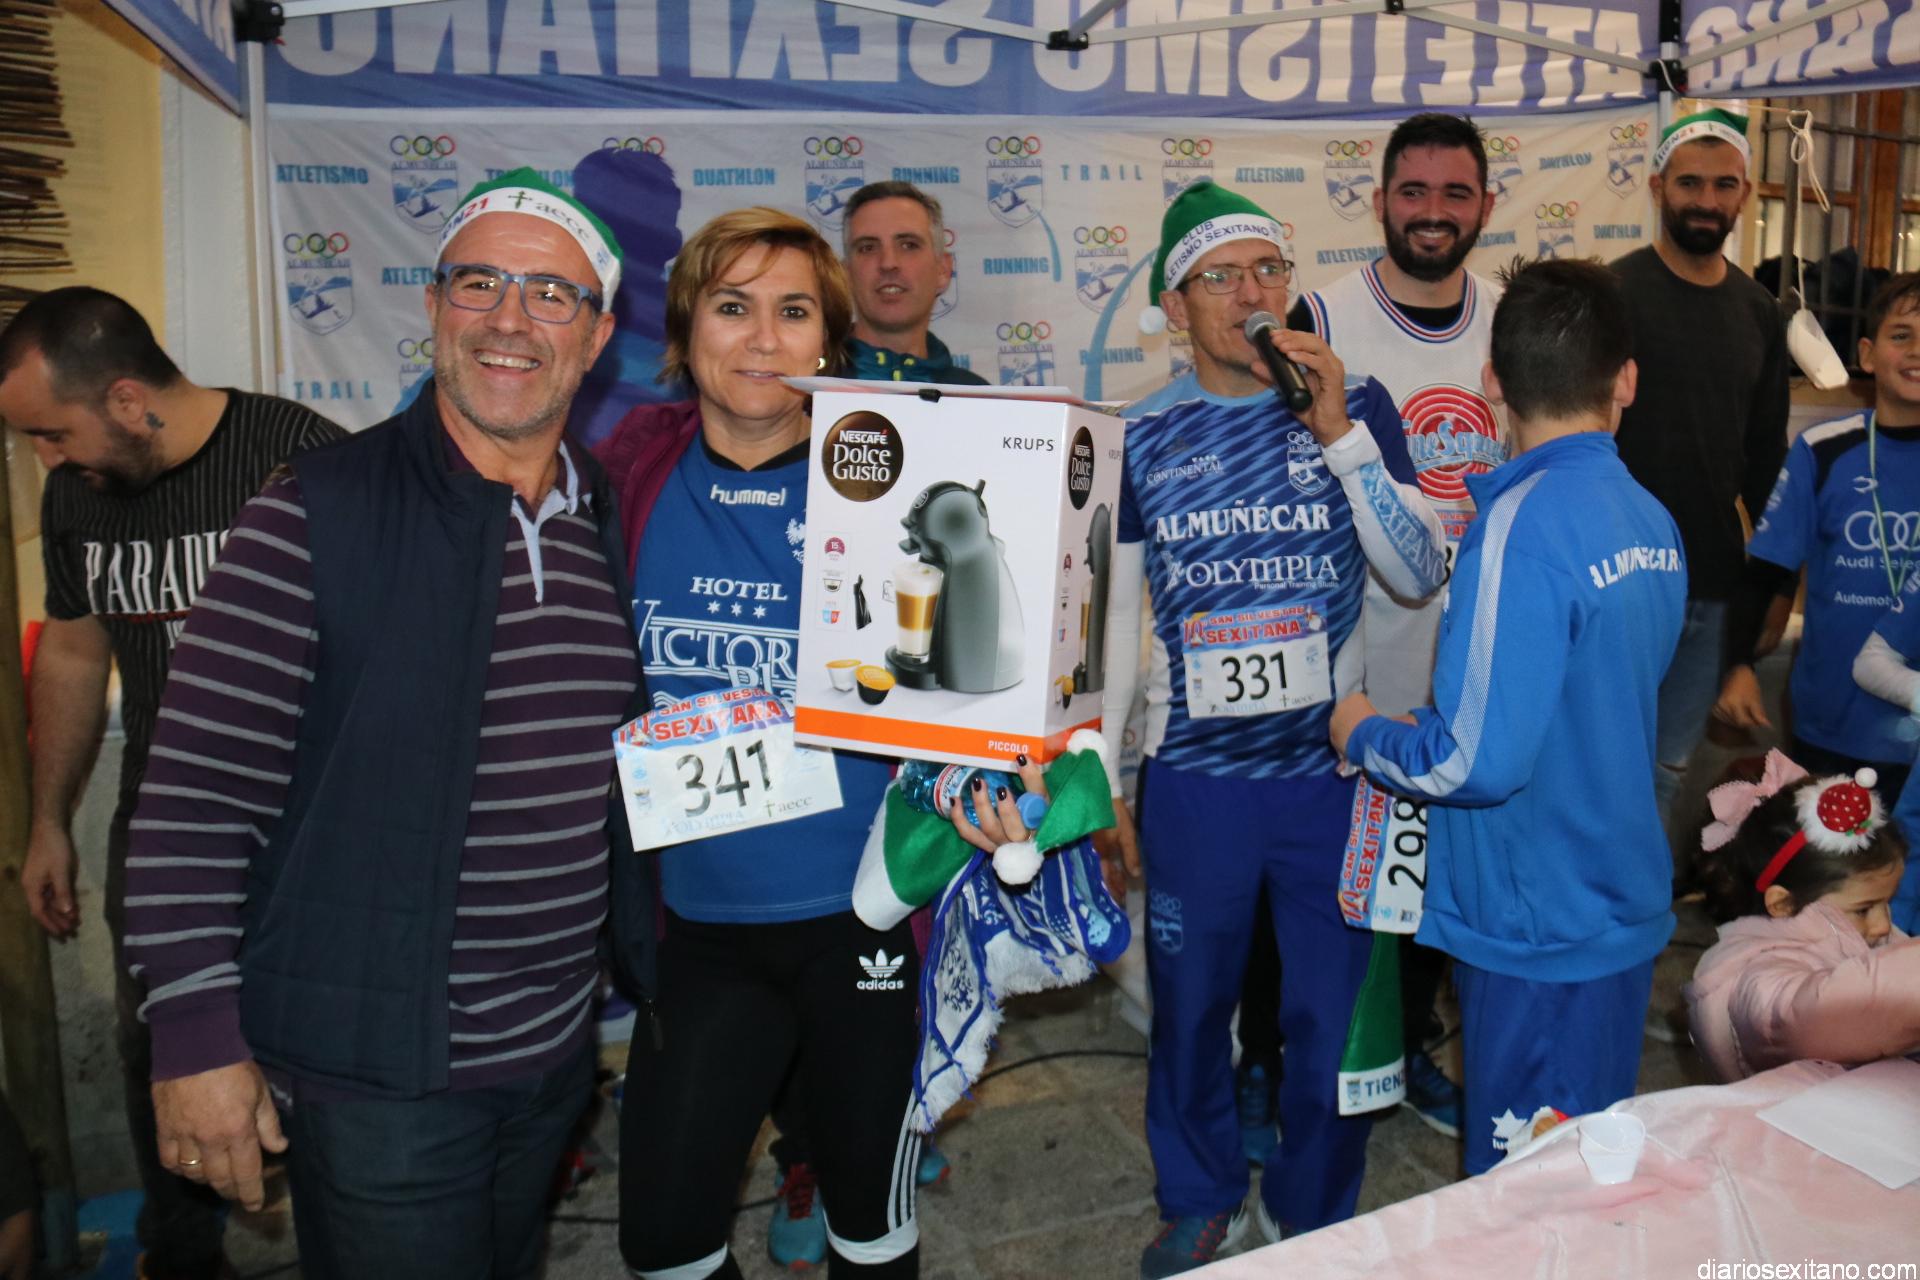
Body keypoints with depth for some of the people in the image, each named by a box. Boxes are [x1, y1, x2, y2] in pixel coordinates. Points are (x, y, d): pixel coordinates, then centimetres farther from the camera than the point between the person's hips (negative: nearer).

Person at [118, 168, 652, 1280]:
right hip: (376, 1069, -5)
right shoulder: (319, 515, -13)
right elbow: (198, 794, -13)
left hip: (557, 1054, 6)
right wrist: (198, 1037, -14)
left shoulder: (611, 525, 3)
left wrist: (656, 967, 14)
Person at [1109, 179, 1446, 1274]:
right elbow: (1114, 613, 5)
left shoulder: (1357, 406, -1)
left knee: (1334, 1024, 11)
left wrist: (1339, 432, -17)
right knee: (1191, 1008, 16)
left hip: (1332, 770, 0)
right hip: (1192, 776, 1)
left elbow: (1422, 575, -8)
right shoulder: (1143, 436, 0)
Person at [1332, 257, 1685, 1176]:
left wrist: (1365, 735, -8)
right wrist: (1436, 715, 17)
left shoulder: (1522, 526, -23)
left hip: (1536, 927, -8)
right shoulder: (1652, 522, 2)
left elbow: (1479, 762, -26)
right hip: (1627, 911, 8)